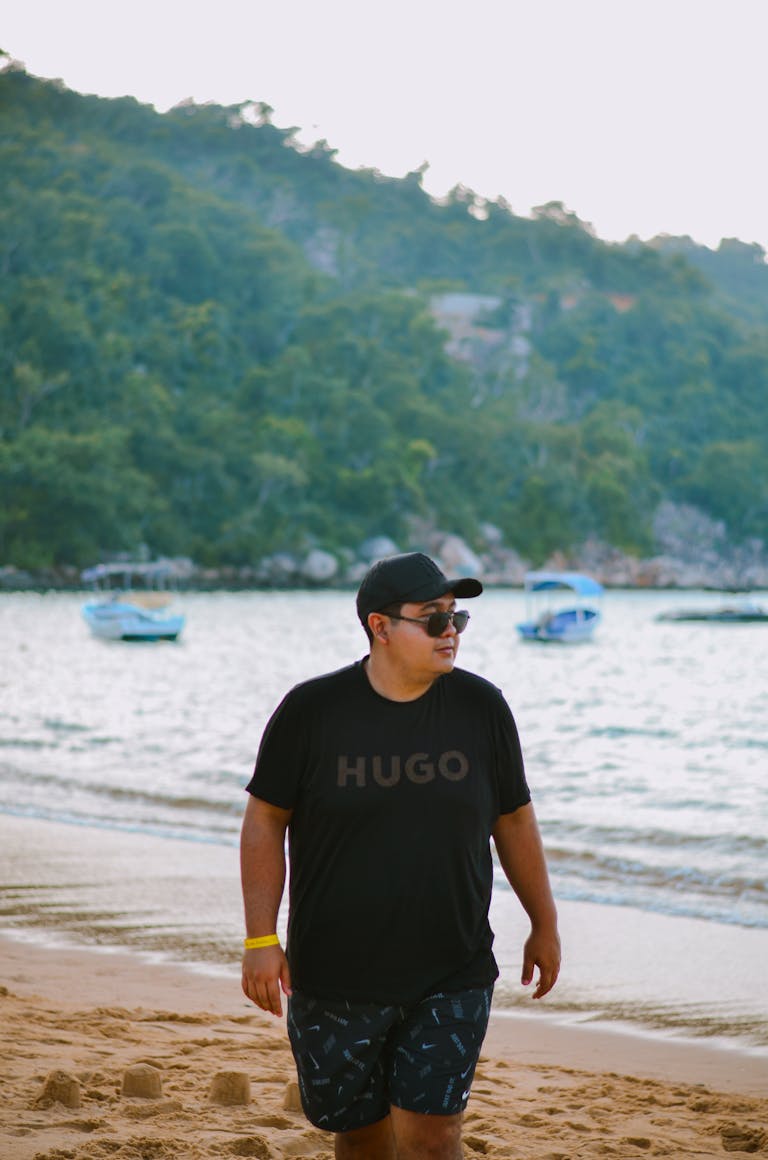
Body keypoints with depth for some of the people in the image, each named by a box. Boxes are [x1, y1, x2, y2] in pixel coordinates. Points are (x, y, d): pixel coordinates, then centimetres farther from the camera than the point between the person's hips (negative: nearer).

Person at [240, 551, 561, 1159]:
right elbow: (265, 821, 0)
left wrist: (544, 924, 17)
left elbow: (514, 820, 11)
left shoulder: (482, 708, 0)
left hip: (453, 978, 0)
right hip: (335, 977, 0)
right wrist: (261, 939, -6)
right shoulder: (311, 710, -6)